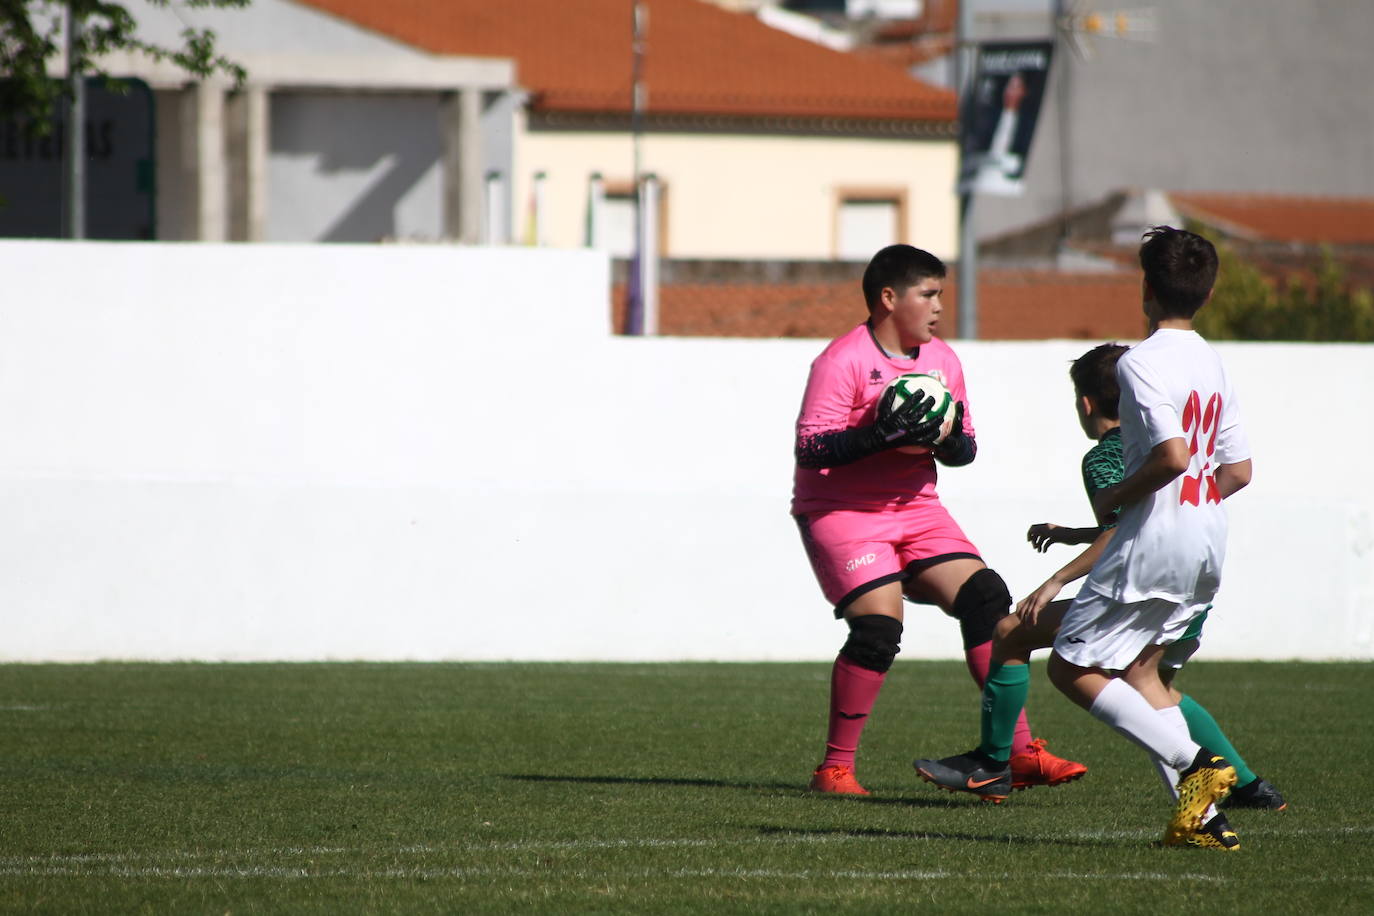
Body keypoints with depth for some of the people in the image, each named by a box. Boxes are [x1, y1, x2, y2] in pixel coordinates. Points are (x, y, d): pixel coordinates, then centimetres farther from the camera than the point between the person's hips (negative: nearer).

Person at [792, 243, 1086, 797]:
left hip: (915, 507, 7)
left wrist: (951, 439, -11)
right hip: (839, 510, -7)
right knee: (879, 625, -22)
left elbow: (964, 450, 13)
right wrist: (880, 435, -31)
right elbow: (809, 449, -20)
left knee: (984, 598, -9)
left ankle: (1020, 751, -4)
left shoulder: (942, 360, 8)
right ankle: (835, 767, -9)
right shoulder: (843, 361, -13)